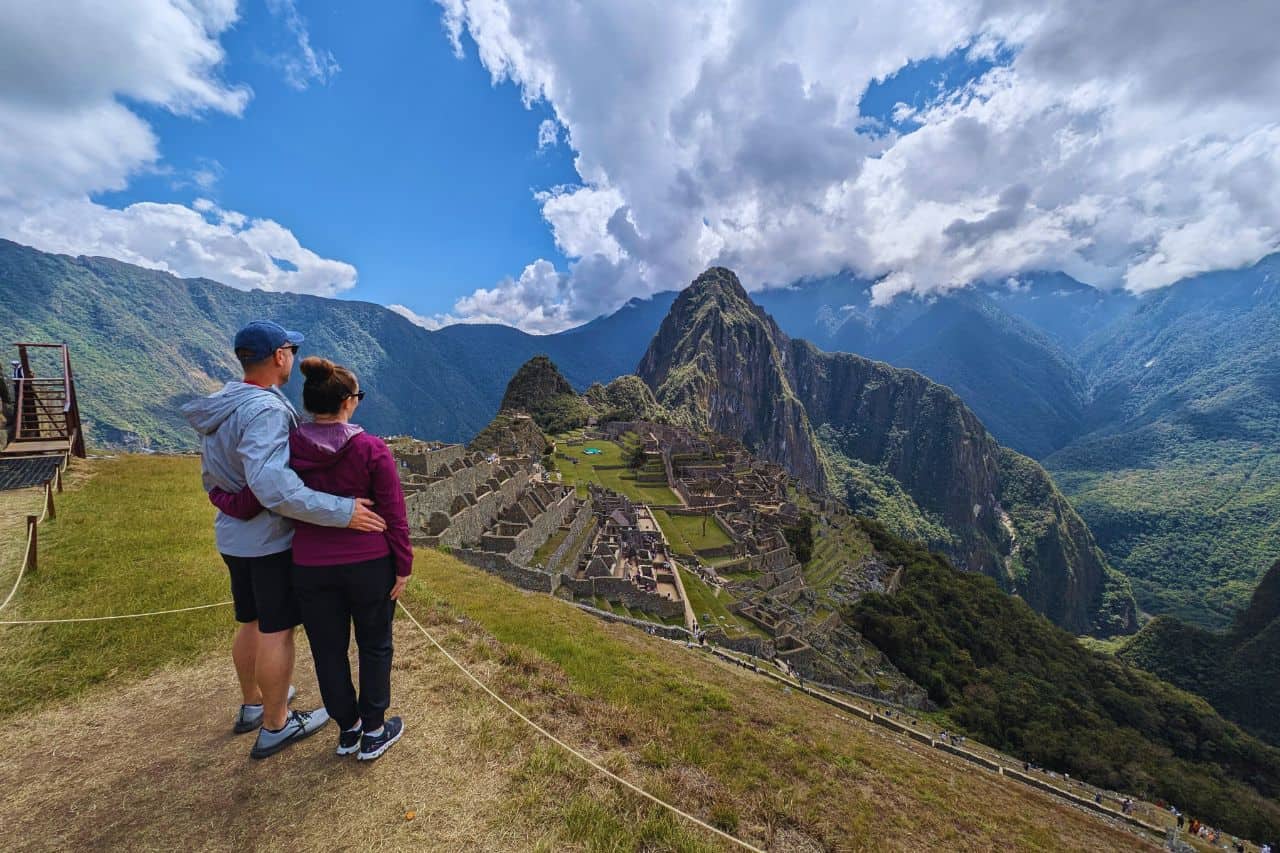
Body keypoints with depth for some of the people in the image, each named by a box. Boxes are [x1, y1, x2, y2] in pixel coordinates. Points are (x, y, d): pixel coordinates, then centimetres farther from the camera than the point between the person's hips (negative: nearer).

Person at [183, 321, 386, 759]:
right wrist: (342, 512, -36)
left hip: (233, 537, 9)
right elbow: (273, 485, -37)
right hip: (272, 540, -9)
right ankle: (275, 726, 22)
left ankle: (253, 704, 41)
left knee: (251, 621, 22)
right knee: (277, 630, 6)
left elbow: (212, 480, 13)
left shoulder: (222, 406, 5)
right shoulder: (265, 409, -25)